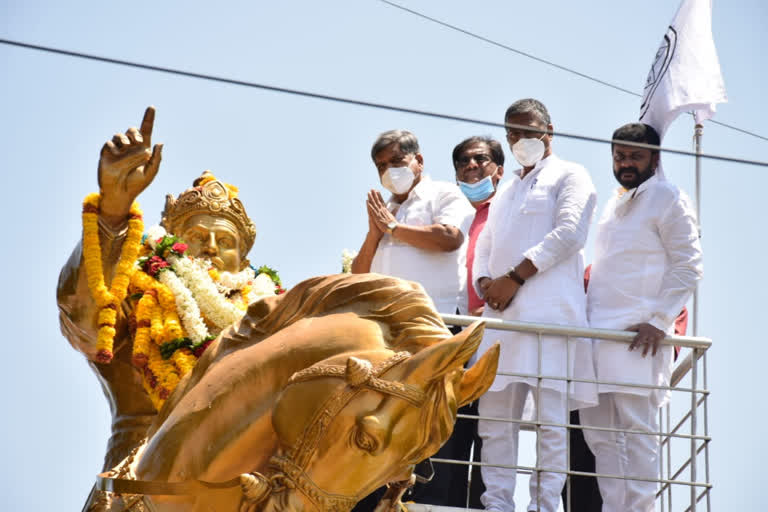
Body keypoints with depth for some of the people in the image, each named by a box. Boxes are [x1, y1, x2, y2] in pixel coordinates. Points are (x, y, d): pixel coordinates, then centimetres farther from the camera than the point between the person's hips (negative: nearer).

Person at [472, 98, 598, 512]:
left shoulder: (569, 176, 6)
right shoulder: (505, 192, 28)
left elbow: (569, 233, -9)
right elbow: (484, 247, 25)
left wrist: (515, 278, -13)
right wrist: (483, 284, 2)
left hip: (549, 312, -7)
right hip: (501, 315, 7)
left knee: (550, 417, -10)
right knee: (495, 417, 1)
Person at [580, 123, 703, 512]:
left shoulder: (668, 199, -2)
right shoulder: (613, 206, 22)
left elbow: (687, 267, -9)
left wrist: (658, 321, -16)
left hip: (639, 334, -8)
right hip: (599, 329, 8)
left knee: (637, 432, -9)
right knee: (597, 429, 6)